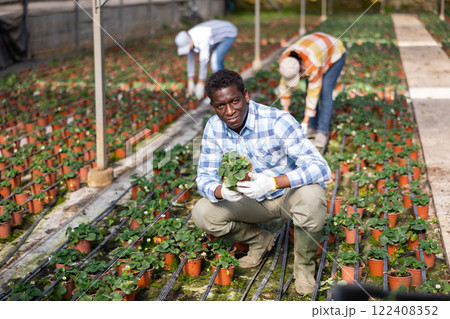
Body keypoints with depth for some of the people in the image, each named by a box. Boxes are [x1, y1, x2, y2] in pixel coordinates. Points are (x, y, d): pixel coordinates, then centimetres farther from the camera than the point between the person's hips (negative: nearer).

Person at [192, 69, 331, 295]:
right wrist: (222, 191, -35)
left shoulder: (277, 121, -28)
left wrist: (273, 182, -50)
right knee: (202, 213, -15)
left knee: (311, 196, -38)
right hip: (255, 200, 5)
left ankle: (304, 264, -10)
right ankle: (259, 240, 13)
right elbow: (204, 177, -9)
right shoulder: (214, 128, -12)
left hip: (290, 192, -4)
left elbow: (320, 167, -34)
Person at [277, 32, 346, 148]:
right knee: (309, 90, 0)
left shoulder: (313, 66, -43)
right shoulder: (285, 60, -25)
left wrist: (305, 122, -28)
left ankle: (322, 132, -13)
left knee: (325, 93, -15)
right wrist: (285, 111, -8)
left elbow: (313, 94, -34)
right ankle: (313, 127, 9)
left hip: (335, 54, -6)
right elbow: (284, 86, -11)